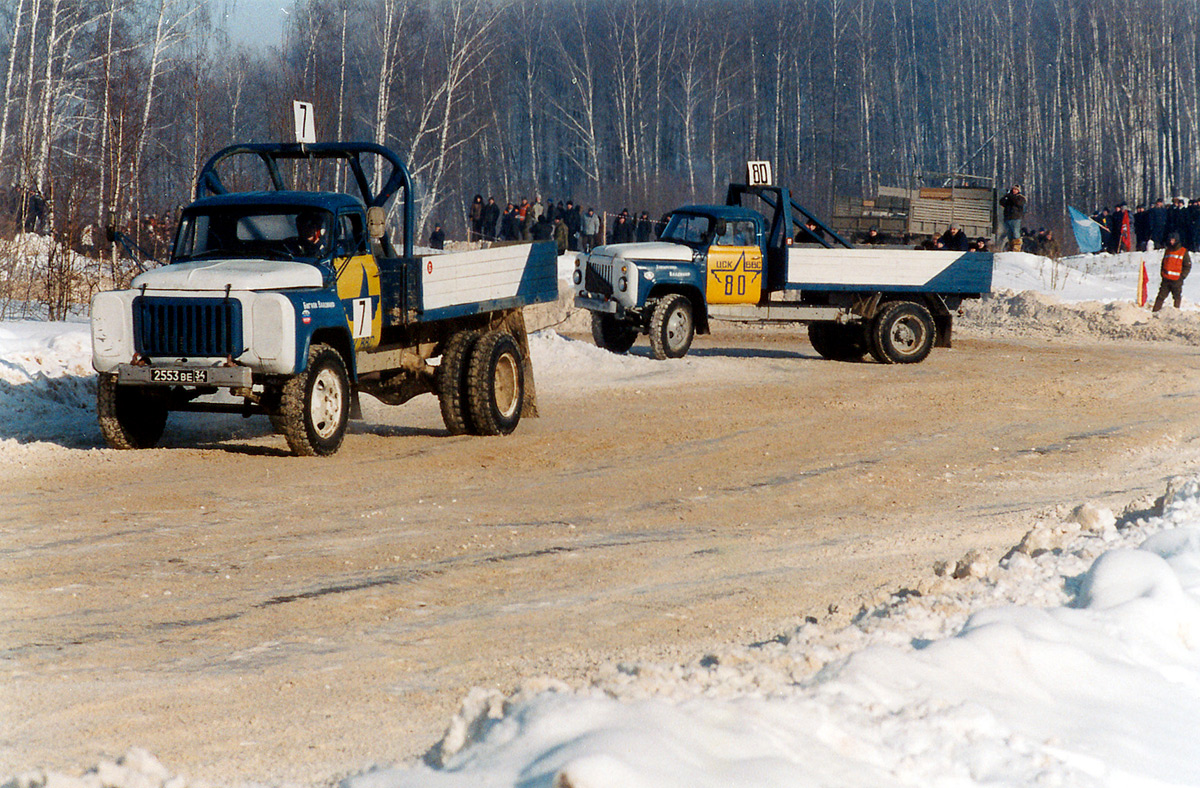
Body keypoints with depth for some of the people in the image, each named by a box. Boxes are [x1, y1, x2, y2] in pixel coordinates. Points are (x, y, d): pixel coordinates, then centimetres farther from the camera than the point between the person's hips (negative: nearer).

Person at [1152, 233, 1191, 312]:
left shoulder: (1183, 252, 0)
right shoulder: (1167, 251, 14)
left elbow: (1187, 266, 1)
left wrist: (1182, 276, -9)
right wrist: (1162, 273, 9)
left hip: (1177, 281, -3)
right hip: (1166, 280, 3)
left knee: (1177, 297, 3)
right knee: (1161, 296, 1)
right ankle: (1155, 311, 3)